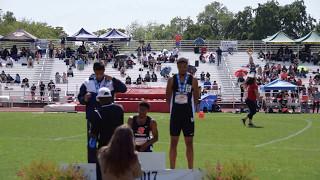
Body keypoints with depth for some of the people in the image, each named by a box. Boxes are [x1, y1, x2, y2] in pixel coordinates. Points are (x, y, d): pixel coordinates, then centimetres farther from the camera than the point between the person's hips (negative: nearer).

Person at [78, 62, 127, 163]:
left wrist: (113, 79, -22)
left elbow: (123, 89, -11)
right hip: (92, 117, 0)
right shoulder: (87, 83, 2)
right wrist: (84, 99, -18)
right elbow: (80, 97, 5)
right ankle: (92, 162, 11)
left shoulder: (110, 82, 1)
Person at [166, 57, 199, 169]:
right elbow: (168, 97, 6)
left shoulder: (193, 80, -1)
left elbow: (196, 98, 3)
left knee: (189, 142, 4)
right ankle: (172, 169, 10)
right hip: (175, 114, 1)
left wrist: (190, 108, 0)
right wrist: (173, 108, 1)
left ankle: (190, 169, 11)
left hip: (188, 114, -1)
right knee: (173, 142, 5)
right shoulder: (172, 80, 1)